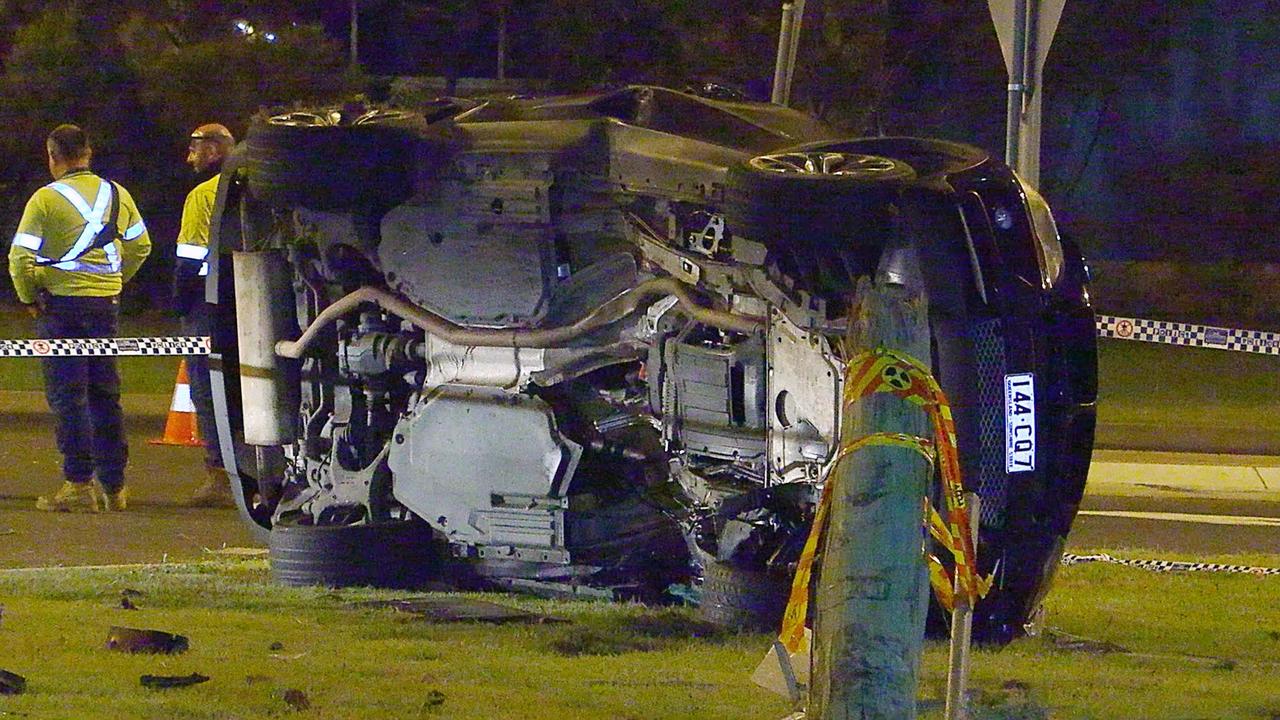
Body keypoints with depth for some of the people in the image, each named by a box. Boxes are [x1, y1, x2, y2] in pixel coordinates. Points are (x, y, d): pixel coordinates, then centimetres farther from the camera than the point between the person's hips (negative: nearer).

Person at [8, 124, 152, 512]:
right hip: (107, 303, 5)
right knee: (105, 393, 12)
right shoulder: (116, 195, 7)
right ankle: (114, 486, 14)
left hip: (62, 303, -5)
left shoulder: (46, 199, -10)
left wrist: (29, 297, 0)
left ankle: (79, 483, -8)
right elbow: (140, 246, 17)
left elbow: (20, 257, -14)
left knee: (67, 394, -2)